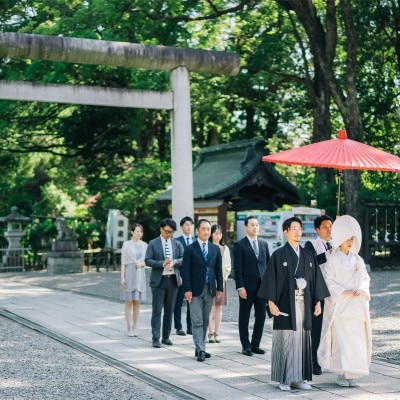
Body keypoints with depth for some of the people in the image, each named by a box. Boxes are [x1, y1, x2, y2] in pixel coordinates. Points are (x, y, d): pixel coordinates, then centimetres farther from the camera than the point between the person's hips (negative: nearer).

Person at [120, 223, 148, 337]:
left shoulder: (144, 245, 8)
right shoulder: (126, 244, -1)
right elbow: (123, 262, -1)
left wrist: (141, 264, -9)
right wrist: (122, 277, -6)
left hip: (140, 274, 3)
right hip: (129, 273, -3)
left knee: (137, 301, 5)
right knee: (129, 301, -1)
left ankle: (135, 327, 11)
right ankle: (130, 328, 2)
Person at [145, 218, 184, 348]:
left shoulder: (177, 244, 10)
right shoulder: (153, 244, 0)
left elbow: (183, 259, 4)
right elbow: (147, 260, -7)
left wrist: (173, 262, -15)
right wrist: (162, 263, -18)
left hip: (173, 280, 4)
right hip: (159, 280, -3)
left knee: (170, 310, 9)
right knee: (157, 310, -4)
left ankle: (166, 337, 18)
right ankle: (156, 338, -2)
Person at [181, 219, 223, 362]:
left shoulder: (215, 249, 10)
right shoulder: (190, 249, -3)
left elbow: (218, 270, 11)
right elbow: (185, 271, -6)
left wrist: (220, 288, 5)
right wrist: (187, 289, -13)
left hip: (210, 289, 4)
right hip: (195, 290, -4)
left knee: (205, 321, 9)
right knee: (197, 322, -6)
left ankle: (200, 348, 17)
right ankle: (200, 350, -7)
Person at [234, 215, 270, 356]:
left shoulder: (264, 244, 12)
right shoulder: (240, 245, -4)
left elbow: (268, 264, 13)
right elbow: (237, 268, -8)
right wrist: (240, 287, -14)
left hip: (262, 286, 5)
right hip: (247, 287, -5)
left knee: (261, 316, 6)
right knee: (244, 317, 4)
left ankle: (255, 344, 17)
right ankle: (246, 346, 12)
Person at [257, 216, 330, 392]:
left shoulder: (308, 255, 11)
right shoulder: (278, 255, -1)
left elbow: (316, 279, 12)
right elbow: (270, 279, -5)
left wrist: (318, 302, 7)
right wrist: (271, 303, -12)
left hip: (304, 304, 4)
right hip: (285, 305, -4)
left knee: (302, 339, 5)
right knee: (285, 340, -2)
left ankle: (299, 378, 13)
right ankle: (284, 379, 6)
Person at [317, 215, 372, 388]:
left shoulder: (358, 260, 12)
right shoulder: (333, 260, -1)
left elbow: (365, 278, 12)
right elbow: (328, 281, -6)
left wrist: (361, 290, -9)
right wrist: (344, 292, -16)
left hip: (357, 306, 4)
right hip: (339, 306, -4)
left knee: (357, 339, 0)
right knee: (341, 339, -9)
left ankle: (351, 374, 6)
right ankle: (341, 374, -3)